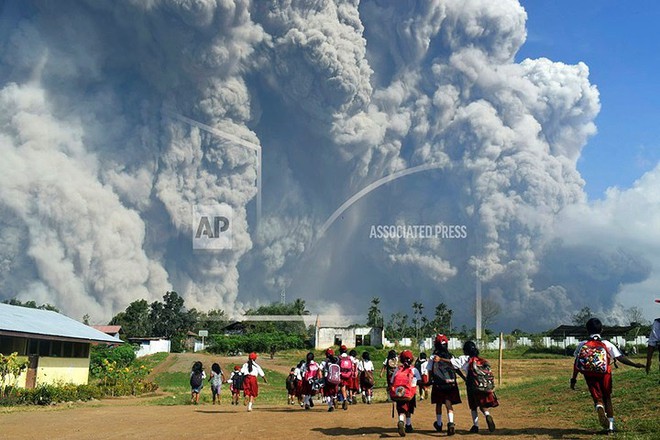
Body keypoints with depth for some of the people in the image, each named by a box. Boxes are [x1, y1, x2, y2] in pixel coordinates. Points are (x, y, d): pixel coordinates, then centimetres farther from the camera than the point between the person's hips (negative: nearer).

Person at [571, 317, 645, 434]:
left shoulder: (582, 345, 1)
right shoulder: (607, 344, -1)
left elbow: (576, 363, 1)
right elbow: (620, 358, -6)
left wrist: (573, 379, 7)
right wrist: (635, 365, 3)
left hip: (590, 376, 0)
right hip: (605, 375, 1)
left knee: (597, 397, 7)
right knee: (607, 398, 17)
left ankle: (599, 408, -30)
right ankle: (610, 426, 14)